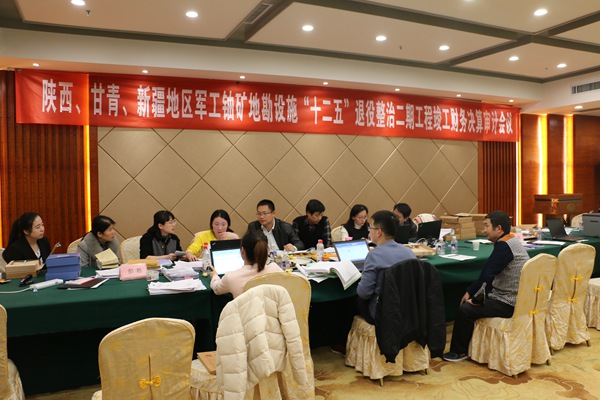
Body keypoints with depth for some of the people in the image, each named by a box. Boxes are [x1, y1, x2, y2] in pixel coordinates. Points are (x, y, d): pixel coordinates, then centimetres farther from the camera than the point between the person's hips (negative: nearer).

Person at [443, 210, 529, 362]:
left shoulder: (504, 246, -22)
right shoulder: (511, 241, 11)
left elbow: (487, 276, -25)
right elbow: (487, 273, 14)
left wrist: (476, 300, -11)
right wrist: (470, 292, 12)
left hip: (509, 304, -10)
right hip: (517, 299, 10)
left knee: (465, 310, -9)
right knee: (470, 301, 19)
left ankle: (459, 351, 10)